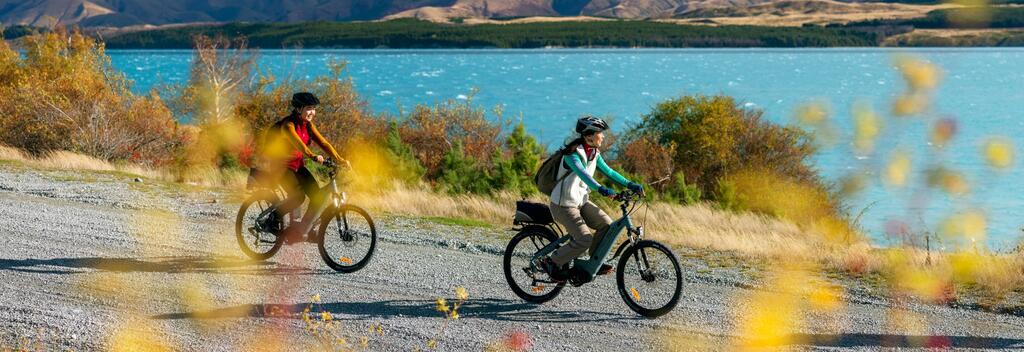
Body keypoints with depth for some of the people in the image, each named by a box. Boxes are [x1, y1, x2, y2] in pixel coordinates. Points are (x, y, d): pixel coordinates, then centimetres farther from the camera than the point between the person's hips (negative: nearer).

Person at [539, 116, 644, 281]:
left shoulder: (594, 153, 3)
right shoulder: (572, 154, -23)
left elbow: (608, 172, 7)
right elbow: (582, 173, -40)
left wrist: (630, 184, -5)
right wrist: (602, 189, -53)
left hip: (582, 202, 8)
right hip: (564, 205, -8)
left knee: (607, 225, -7)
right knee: (584, 240, -18)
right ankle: (551, 262, -1)